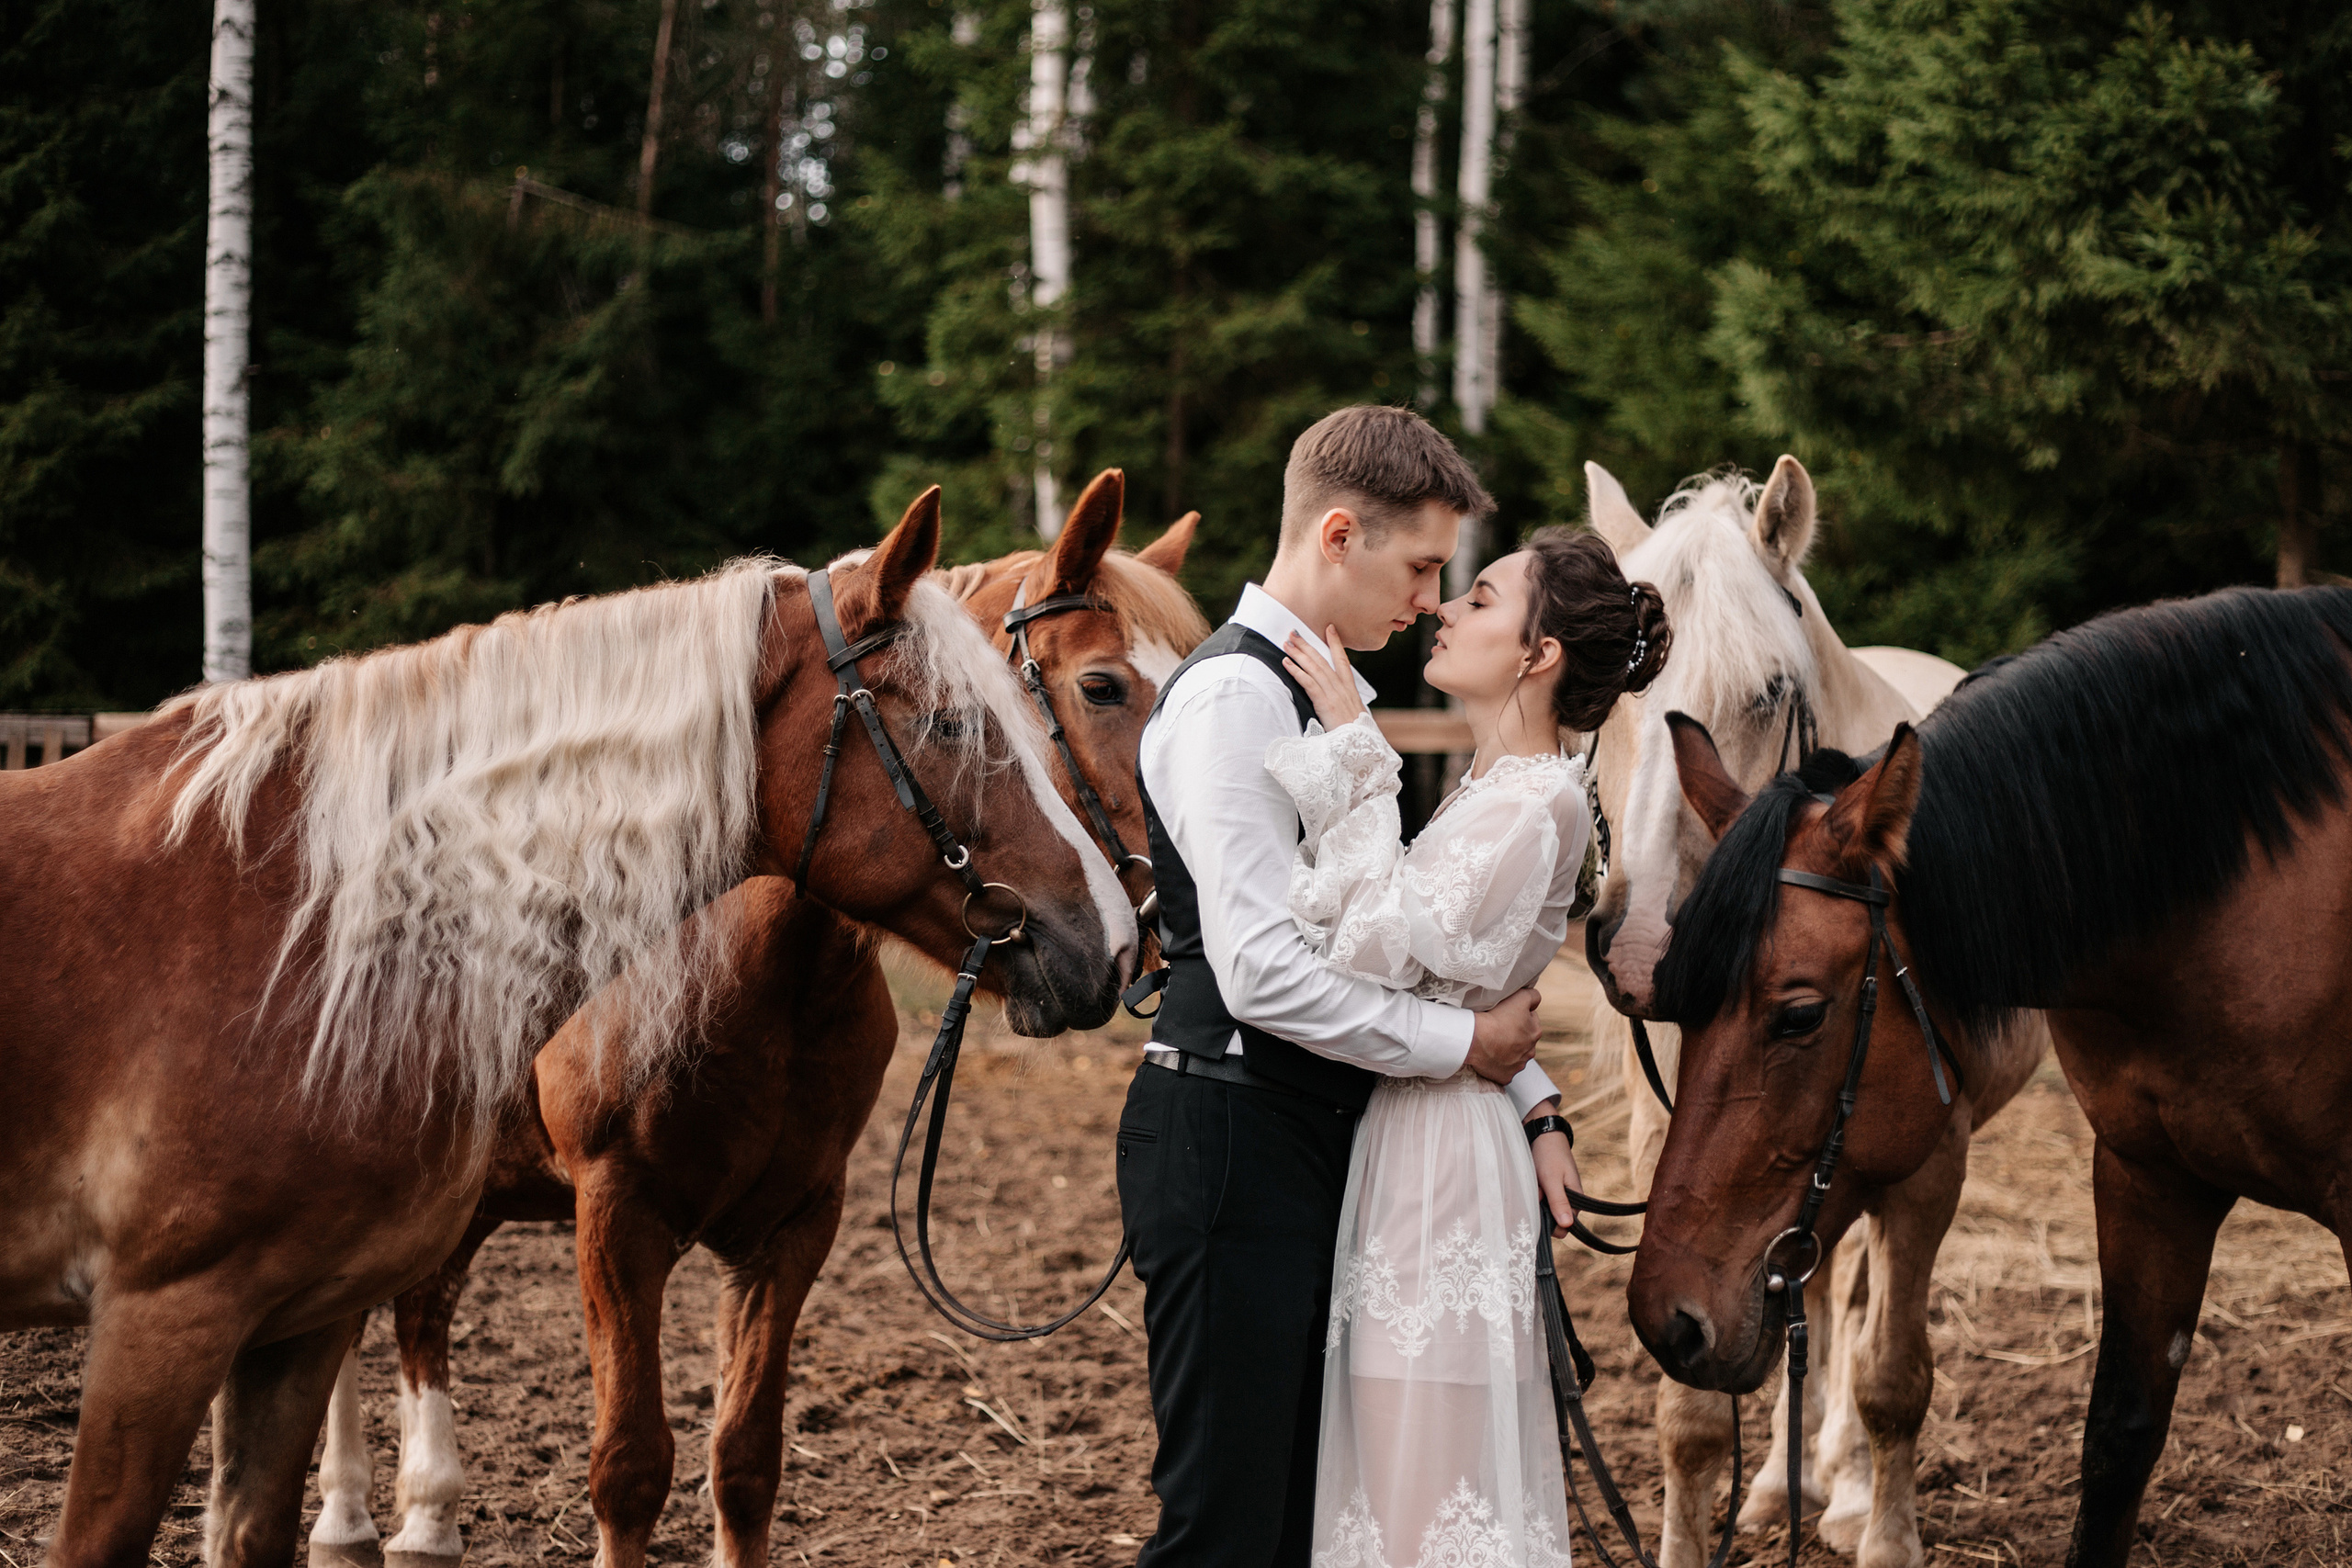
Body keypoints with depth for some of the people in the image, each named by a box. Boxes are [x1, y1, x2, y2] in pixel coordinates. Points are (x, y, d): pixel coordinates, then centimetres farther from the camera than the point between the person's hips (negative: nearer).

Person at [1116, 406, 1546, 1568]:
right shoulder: (1233, 696, -16)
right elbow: (1264, 972, -23)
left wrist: (1524, 1083, 6)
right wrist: (1466, 1045, -14)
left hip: (1315, 1128, 10)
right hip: (1230, 1135, -10)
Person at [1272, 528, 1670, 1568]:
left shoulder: (1534, 807, -17)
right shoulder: (1491, 788, 14)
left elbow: (1374, 944, -24)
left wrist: (1354, 754, -22)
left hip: (1439, 1152, -10)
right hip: (1410, 1138, 10)